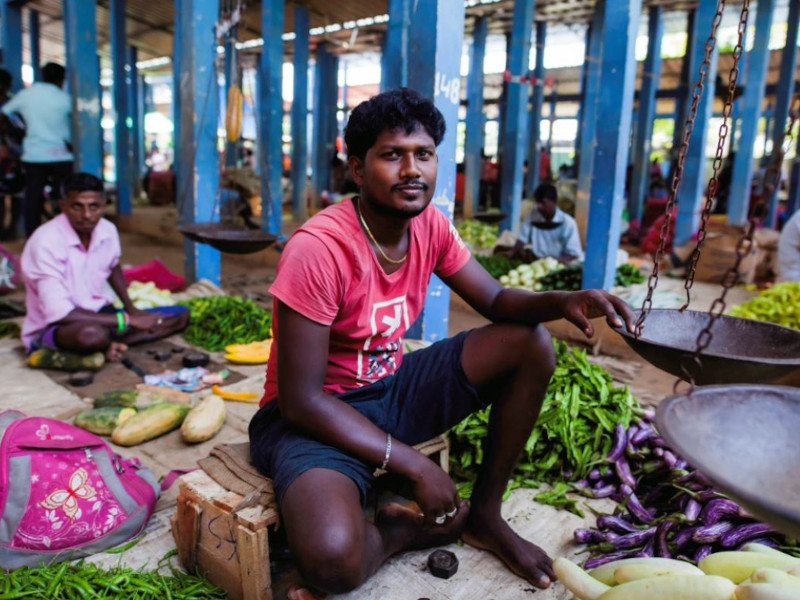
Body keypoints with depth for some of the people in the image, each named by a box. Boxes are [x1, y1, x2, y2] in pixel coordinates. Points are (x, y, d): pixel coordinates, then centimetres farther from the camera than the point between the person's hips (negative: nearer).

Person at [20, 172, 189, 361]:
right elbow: (58, 313, -31)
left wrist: (131, 309, 7)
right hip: (51, 329, -7)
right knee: (91, 334, -44)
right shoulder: (46, 241, -24)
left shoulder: (107, 230, -5)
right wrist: (128, 320, -28)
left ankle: (108, 346, -14)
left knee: (180, 316, -4)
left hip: (99, 315, 8)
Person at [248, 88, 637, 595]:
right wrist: (413, 464, -23)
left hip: (391, 390, 7)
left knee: (531, 343, -6)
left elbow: (496, 301, 3)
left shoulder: (431, 225, -5)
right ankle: (406, 529, 5)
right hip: (314, 414, -6)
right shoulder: (318, 249, -26)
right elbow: (300, 399, -24)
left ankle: (485, 514, 7)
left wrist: (562, 301, -21)